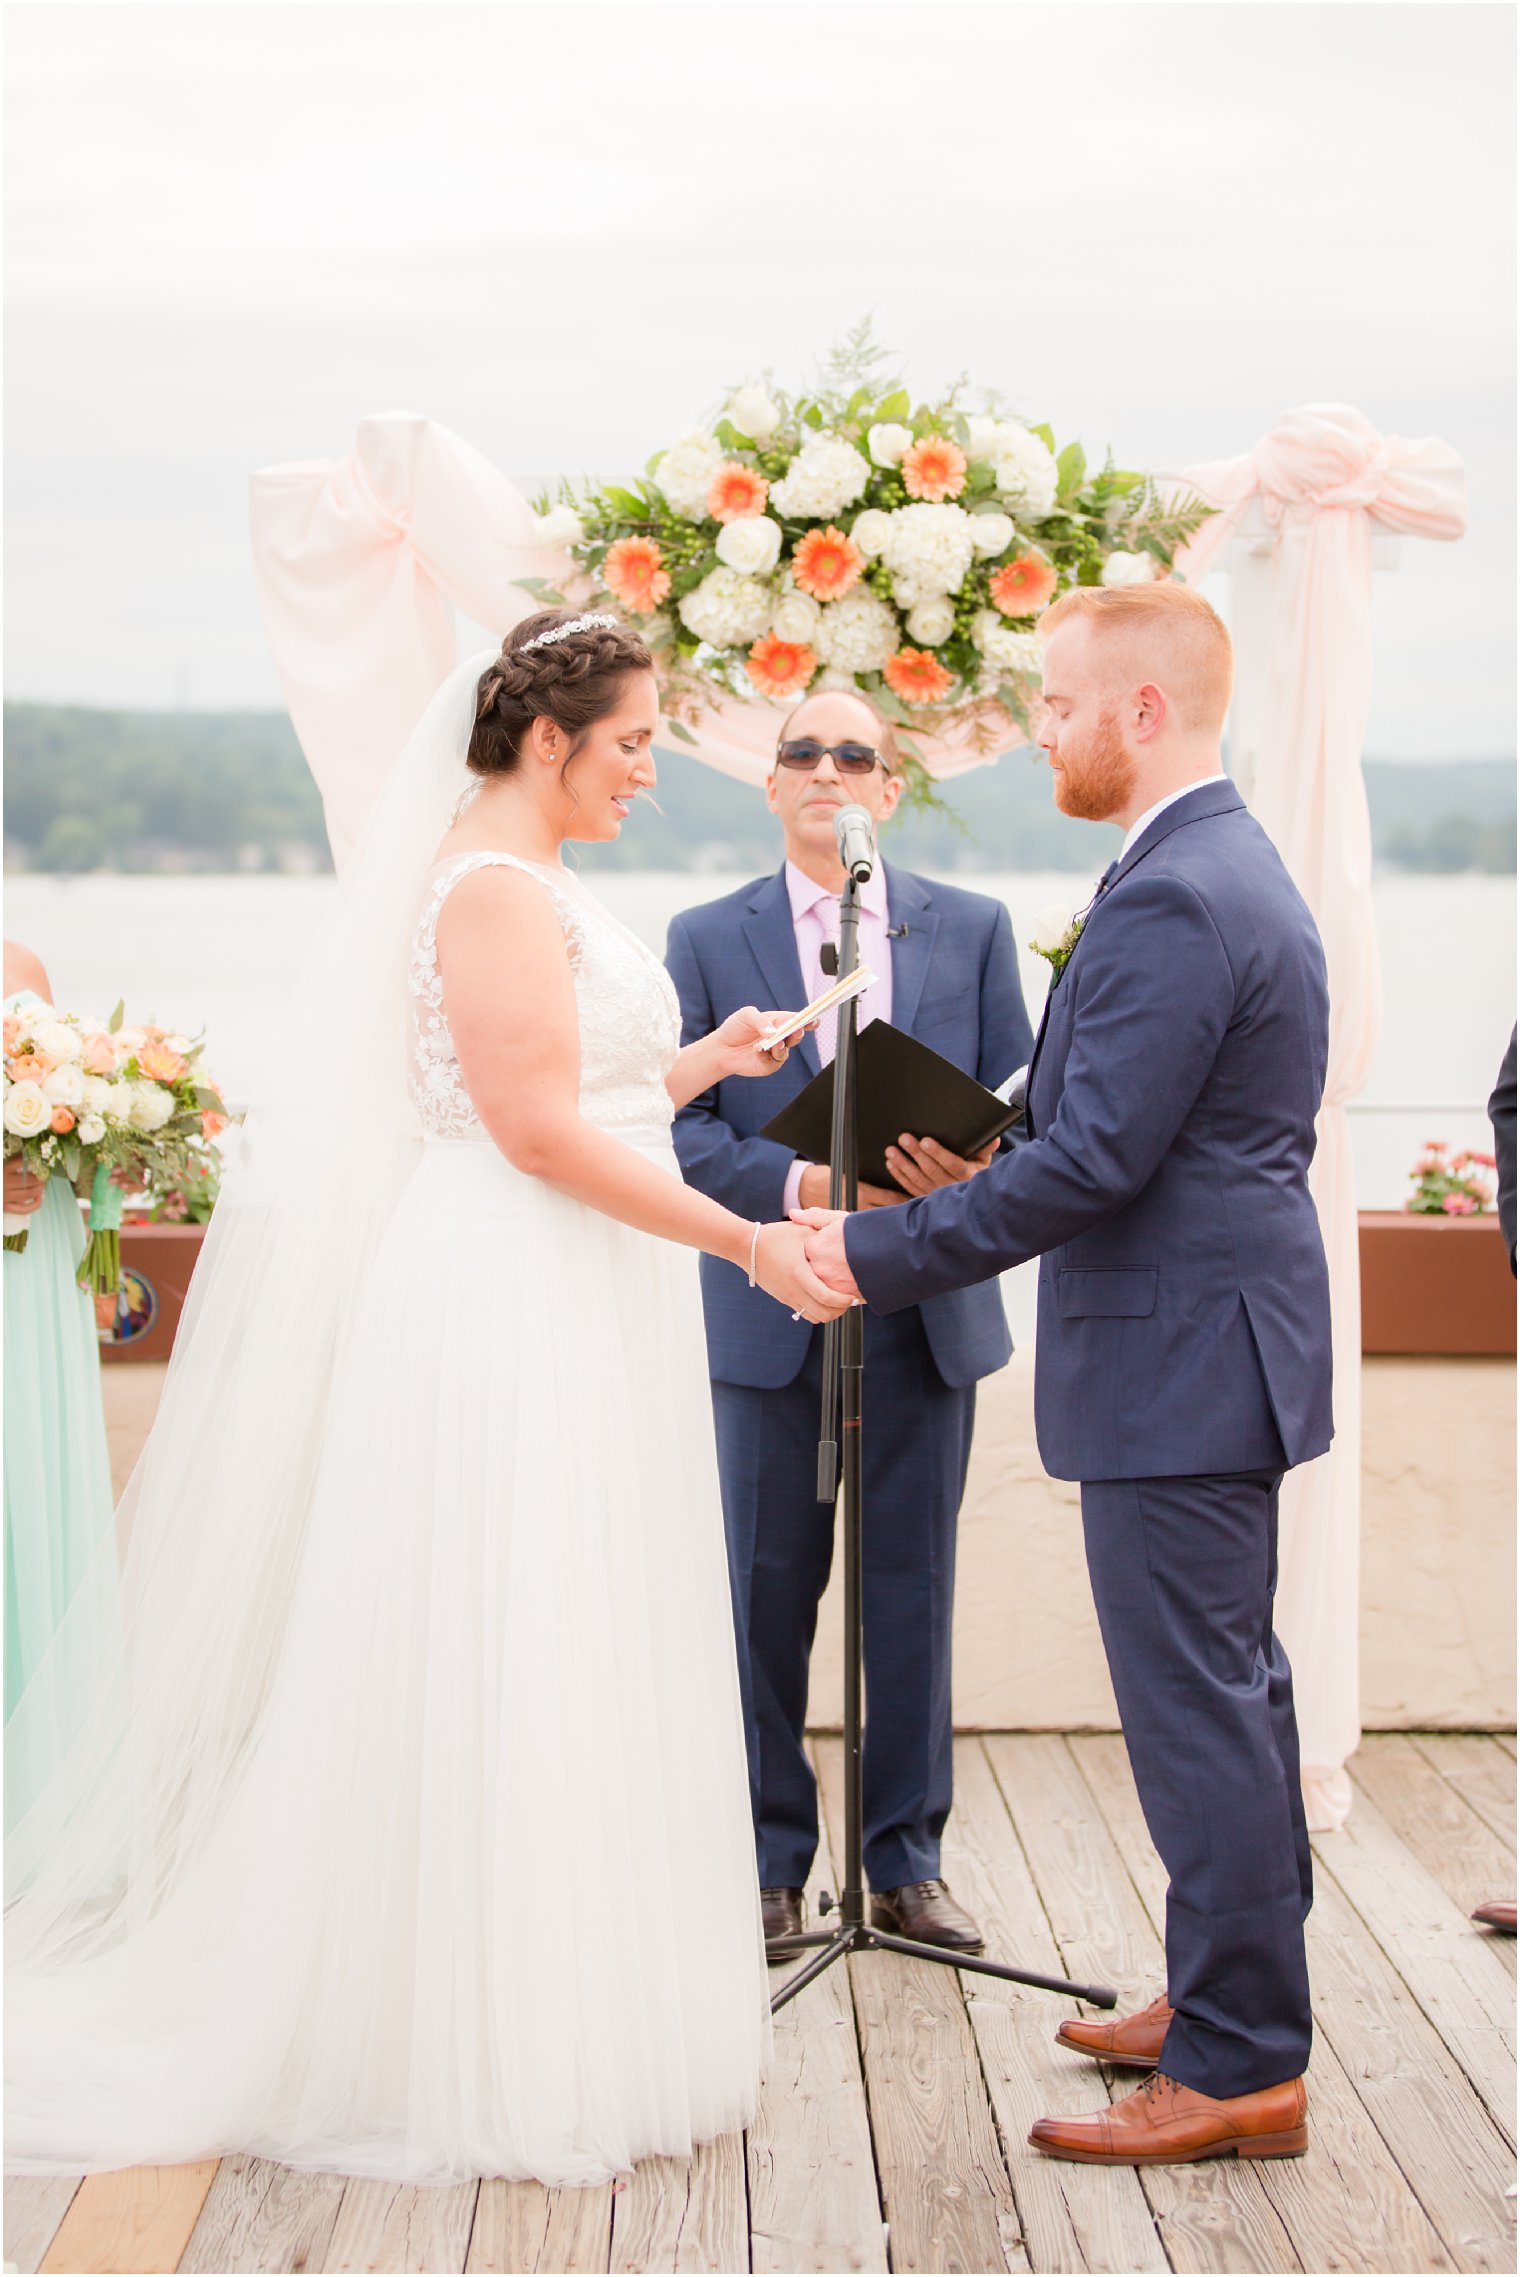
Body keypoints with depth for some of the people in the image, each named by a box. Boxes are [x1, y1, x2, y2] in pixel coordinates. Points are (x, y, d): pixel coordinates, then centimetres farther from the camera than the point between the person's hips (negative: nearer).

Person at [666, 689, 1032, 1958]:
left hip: (927, 1315, 1)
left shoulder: (974, 929, 9)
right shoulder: (708, 940, 5)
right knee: (765, 1594, 5)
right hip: (769, 1315, -1)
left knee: (913, 1592, 7)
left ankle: (907, 1863, 19)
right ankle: (771, 1864, 17)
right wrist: (799, 1185, -19)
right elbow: (685, 1124, -2)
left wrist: (973, 1164, -18)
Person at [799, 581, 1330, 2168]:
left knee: (1199, 1707, -3)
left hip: (1177, 1361, -11)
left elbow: (1090, 1161, -23)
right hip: (1217, 1340, 11)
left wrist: (887, 1253, -16)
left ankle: (1237, 2070, 6)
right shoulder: (1233, 870, 14)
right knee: (1230, 1688, 18)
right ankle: (1236, 1998, 30)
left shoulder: (1171, 902, -20)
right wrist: (978, 1174, 13)